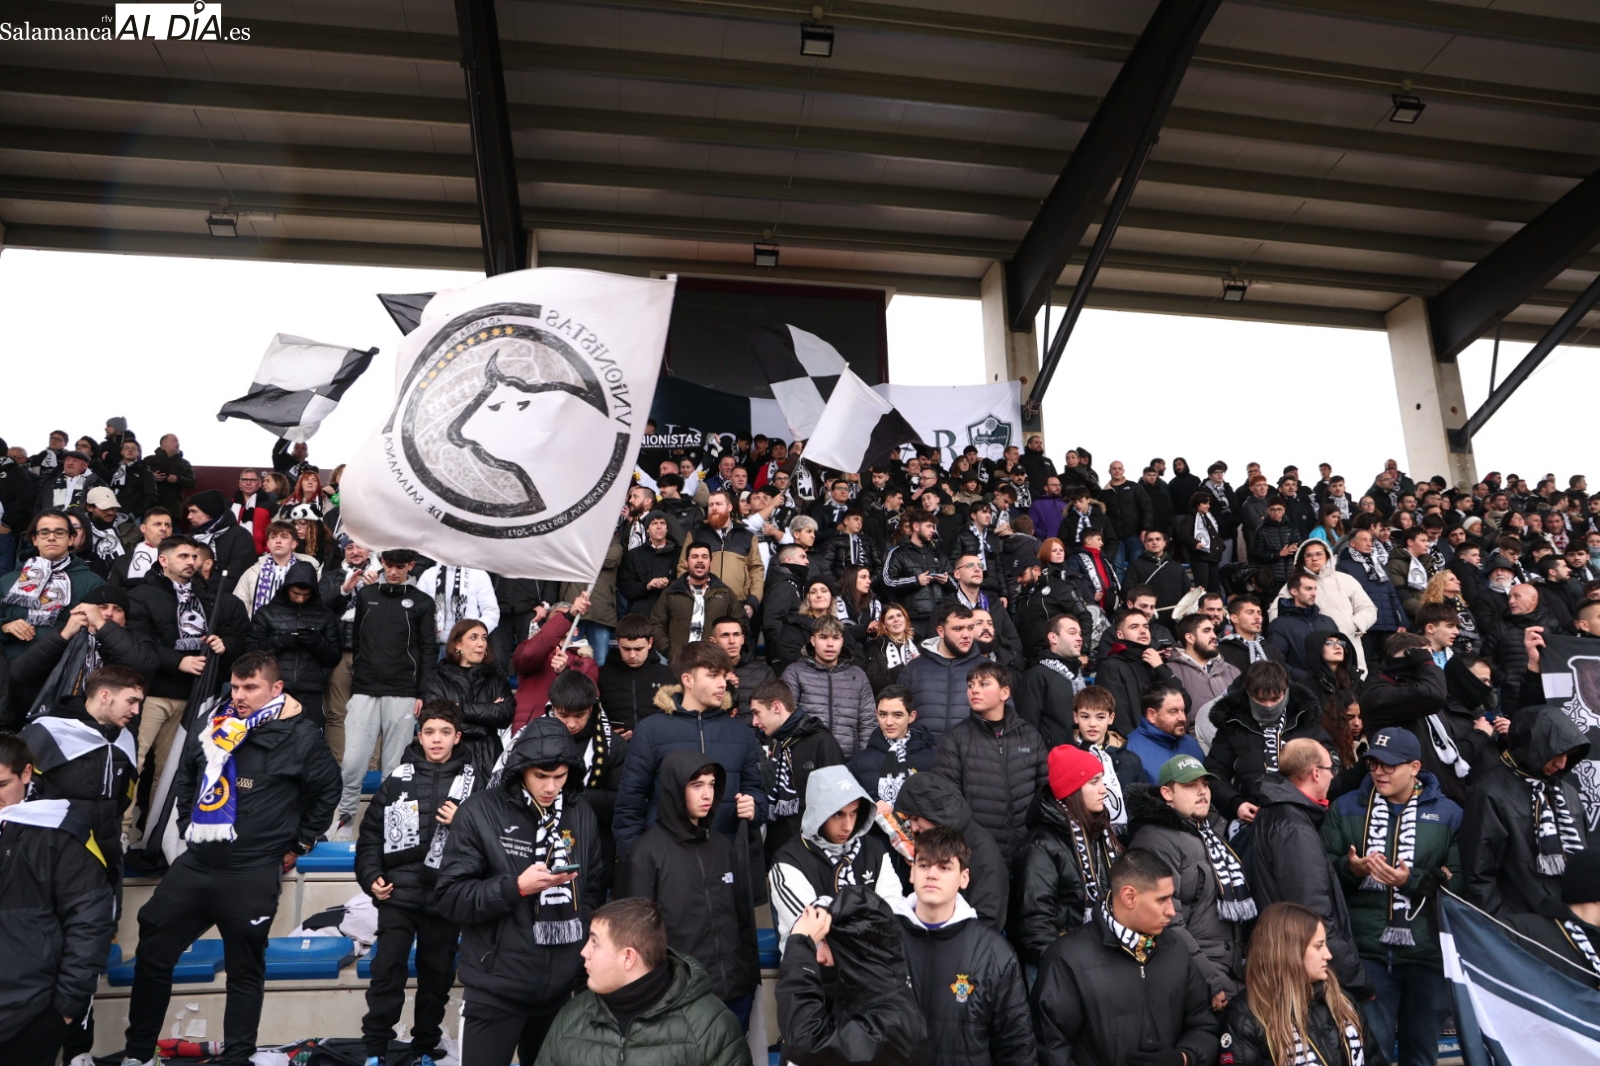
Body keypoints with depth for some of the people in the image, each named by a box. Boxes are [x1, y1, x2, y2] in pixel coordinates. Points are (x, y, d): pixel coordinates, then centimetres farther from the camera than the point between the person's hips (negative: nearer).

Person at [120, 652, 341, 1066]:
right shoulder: (212, 728, 4)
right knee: (152, 955, 13)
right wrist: (187, 825, 15)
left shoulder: (300, 738, -11)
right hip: (194, 865, 5)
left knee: (245, 970, 7)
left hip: (253, 876, -5)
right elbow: (184, 778, 22)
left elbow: (327, 790, 1)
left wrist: (297, 846, 3)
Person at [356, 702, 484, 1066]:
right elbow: (371, 831, 6)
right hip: (397, 895, 0)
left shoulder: (475, 781, -1)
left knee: (437, 977, 12)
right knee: (386, 973, 3)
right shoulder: (398, 779, 1)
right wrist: (370, 877, -1)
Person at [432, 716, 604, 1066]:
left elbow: (593, 895, 9)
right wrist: (516, 887, -22)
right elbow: (449, 897, -11)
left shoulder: (582, 815, 3)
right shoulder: (480, 812, -8)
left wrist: (587, 971, 6)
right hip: (494, 991, -3)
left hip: (562, 988, 4)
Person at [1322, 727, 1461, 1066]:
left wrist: (1411, 880, -18)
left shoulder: (1447, 814, 3)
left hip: (1427, 950, 1)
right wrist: (1350, 868, -18)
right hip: (1367, 951, 0)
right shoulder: (1345, 808, 5)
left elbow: (1459, 881, -5)